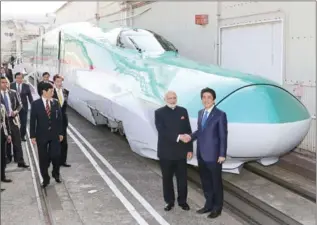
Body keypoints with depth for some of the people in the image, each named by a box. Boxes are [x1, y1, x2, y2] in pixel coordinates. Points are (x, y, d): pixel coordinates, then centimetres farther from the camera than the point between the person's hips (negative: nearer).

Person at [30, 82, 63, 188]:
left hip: (54, 134, 1)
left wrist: (60, 133, 5)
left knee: (56, 155, -1)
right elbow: (32, 121, -5)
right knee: (43, 158, 6)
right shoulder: (35, 104, -7)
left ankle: (56, 174, 26)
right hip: (41, 135, -1)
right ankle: (45, 179, 20)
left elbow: (59, 118, 5)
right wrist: (32, 136, -6)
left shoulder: (55, 103, 0)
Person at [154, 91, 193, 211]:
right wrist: (177, 137, -26)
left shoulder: (183, 111, 5)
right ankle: (169, 201, 22)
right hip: (166, 152, -2)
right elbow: (162, 131, -16)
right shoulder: (159, 113, -4)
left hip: (181, 151, 2)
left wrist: (189, 149, 1)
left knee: (182, 178, 7)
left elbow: (188, 131, 5)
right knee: (167, 178, 9)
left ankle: (182, 201, 22)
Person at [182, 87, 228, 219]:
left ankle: (217, 208, 22)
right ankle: (209, 205, 31)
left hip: (213, 155, -6)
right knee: (205, 181, 16)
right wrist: (191, 136, -4)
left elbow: (223, 136, -12)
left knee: (216, 182, 8)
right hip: (201, 154, 6)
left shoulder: (220, 114, -12)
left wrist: (222, 154, -14)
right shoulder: (200, 113, 9)